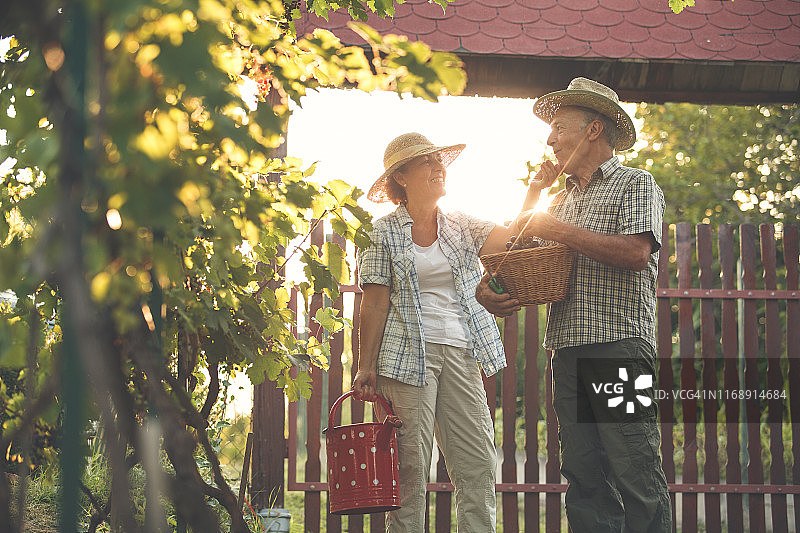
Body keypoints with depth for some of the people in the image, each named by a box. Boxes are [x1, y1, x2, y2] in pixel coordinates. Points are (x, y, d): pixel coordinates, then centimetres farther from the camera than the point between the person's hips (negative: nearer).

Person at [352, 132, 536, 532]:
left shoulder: (462, 227, 16)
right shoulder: (383, 234, 5)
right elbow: (375, 305, 0)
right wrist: (366, 368, -6)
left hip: (461, 354, 4)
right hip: (408, 355, -4)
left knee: (478, 465, -2)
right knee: (410, 468, -6)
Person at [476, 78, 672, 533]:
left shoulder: (635, 184, 4)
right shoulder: (563, 200, 25)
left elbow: (636, 253, -13)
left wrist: (560, 231, -8)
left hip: (620, 346, -7)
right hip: (569, 352, 7)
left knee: (635, 476, -11)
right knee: (585, 479, 4)